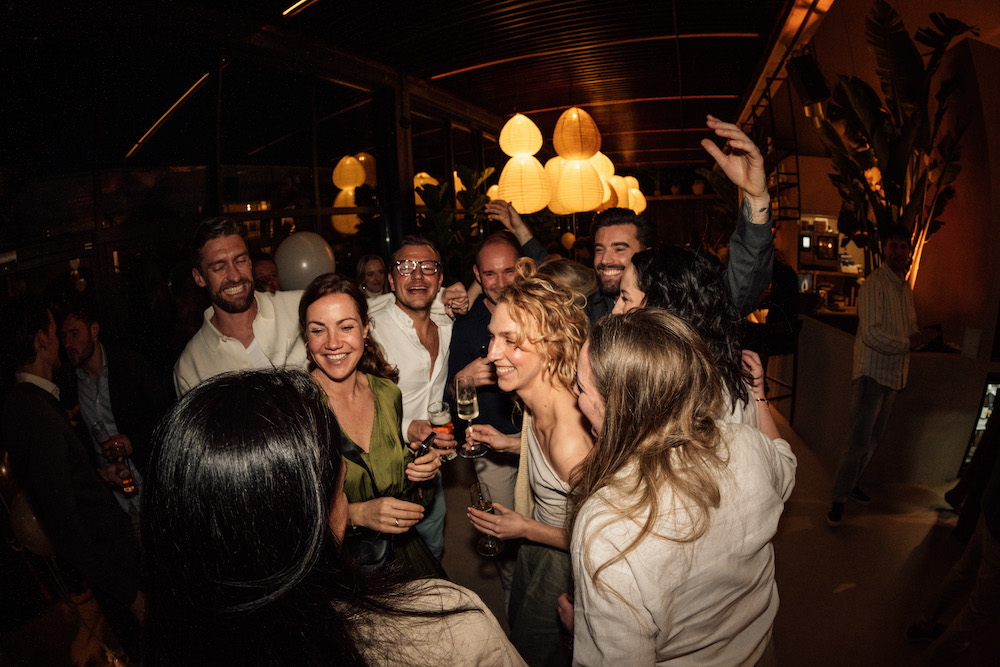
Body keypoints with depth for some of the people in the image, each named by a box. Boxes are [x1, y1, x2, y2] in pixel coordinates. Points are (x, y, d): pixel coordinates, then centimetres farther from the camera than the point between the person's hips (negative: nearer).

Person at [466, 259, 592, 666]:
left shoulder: (569, 437, -40)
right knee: (517, 624, 33)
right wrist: (512, 444, -2)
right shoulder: (540, 405, -14)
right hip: (536, 545, 8)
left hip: (562, 564, -8)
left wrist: (526, 529, -21)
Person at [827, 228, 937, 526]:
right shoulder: (874, 284, -14)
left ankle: (851, 482, 31)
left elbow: (911, 328, 23)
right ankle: (839, 499, 2)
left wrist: (922, 335, 1)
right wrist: (908, 343, -15)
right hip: (872, 371, -8)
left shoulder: (906, 288, 13)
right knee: (859, 439, -9)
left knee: (875, 436, 16)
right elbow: (871, 334, -22)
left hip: (894, 373, 8)